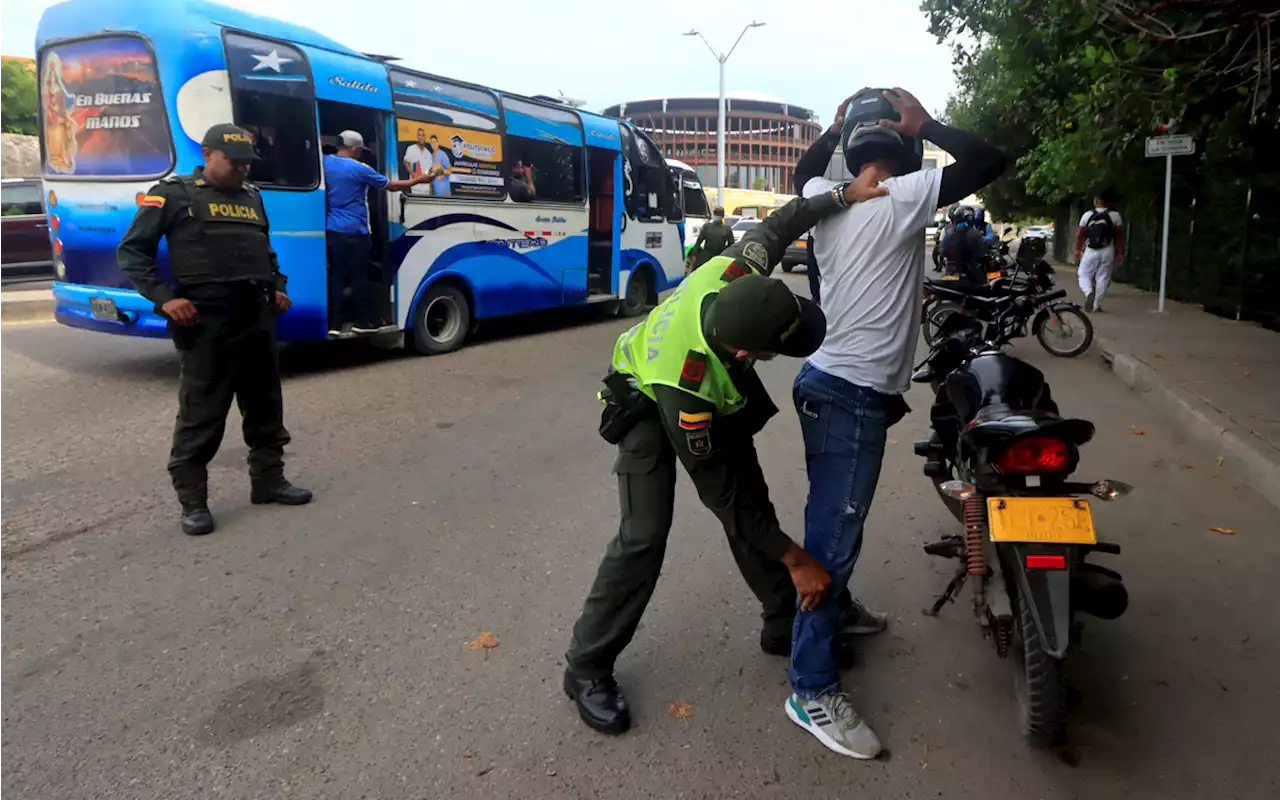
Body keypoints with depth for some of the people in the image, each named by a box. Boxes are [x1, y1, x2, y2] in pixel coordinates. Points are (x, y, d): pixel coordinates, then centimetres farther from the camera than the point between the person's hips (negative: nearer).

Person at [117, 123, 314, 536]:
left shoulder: (252, 197, 17)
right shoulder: (173, 193, 0)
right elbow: (131, 251, -1)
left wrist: (278, 286, 12)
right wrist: (163, 298, -12)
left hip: (257, 315, 6)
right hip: (204, 319, -6)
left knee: (265, 405, 13)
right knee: (201, 414, -1)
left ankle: (268, 480, 26)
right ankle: (193, 501, 9)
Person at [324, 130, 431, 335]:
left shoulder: (325, 163, 6)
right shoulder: (360, 169, -9)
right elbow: (391, 186, -1)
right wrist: (418, 180, 10)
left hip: (331, 230, 6)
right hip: (354, 232, -6)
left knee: (336, 276, 7)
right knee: (359, 276, 4)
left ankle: (334, 323, 5)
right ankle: (363, 320, 11)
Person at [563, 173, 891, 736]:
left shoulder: (735, 270, -35)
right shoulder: (684, 384, -46)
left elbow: (781, 221, -9)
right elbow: (719, 492, -34)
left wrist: (844, 194, -19)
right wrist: (795, 560, -28)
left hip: (718, 392, 7)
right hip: (649, 403, -6)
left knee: (755, 501, 6)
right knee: (645, 535, -15)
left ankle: (786, 625, 24)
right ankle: (587, 668, 2)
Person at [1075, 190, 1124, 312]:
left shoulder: (1087, 215, -1)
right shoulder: (1115, 216, -2)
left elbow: (1080, 235, 3)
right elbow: (1119, 237, 0)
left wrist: (1078, 250, 15)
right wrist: (1120, 253, 7)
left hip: (1091, 251, 0)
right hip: (1107, 252, 0)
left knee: (1084, 275, 10)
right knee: (1102, 278, 7)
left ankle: (1089, 292, -20)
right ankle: (1097, 304, 8)